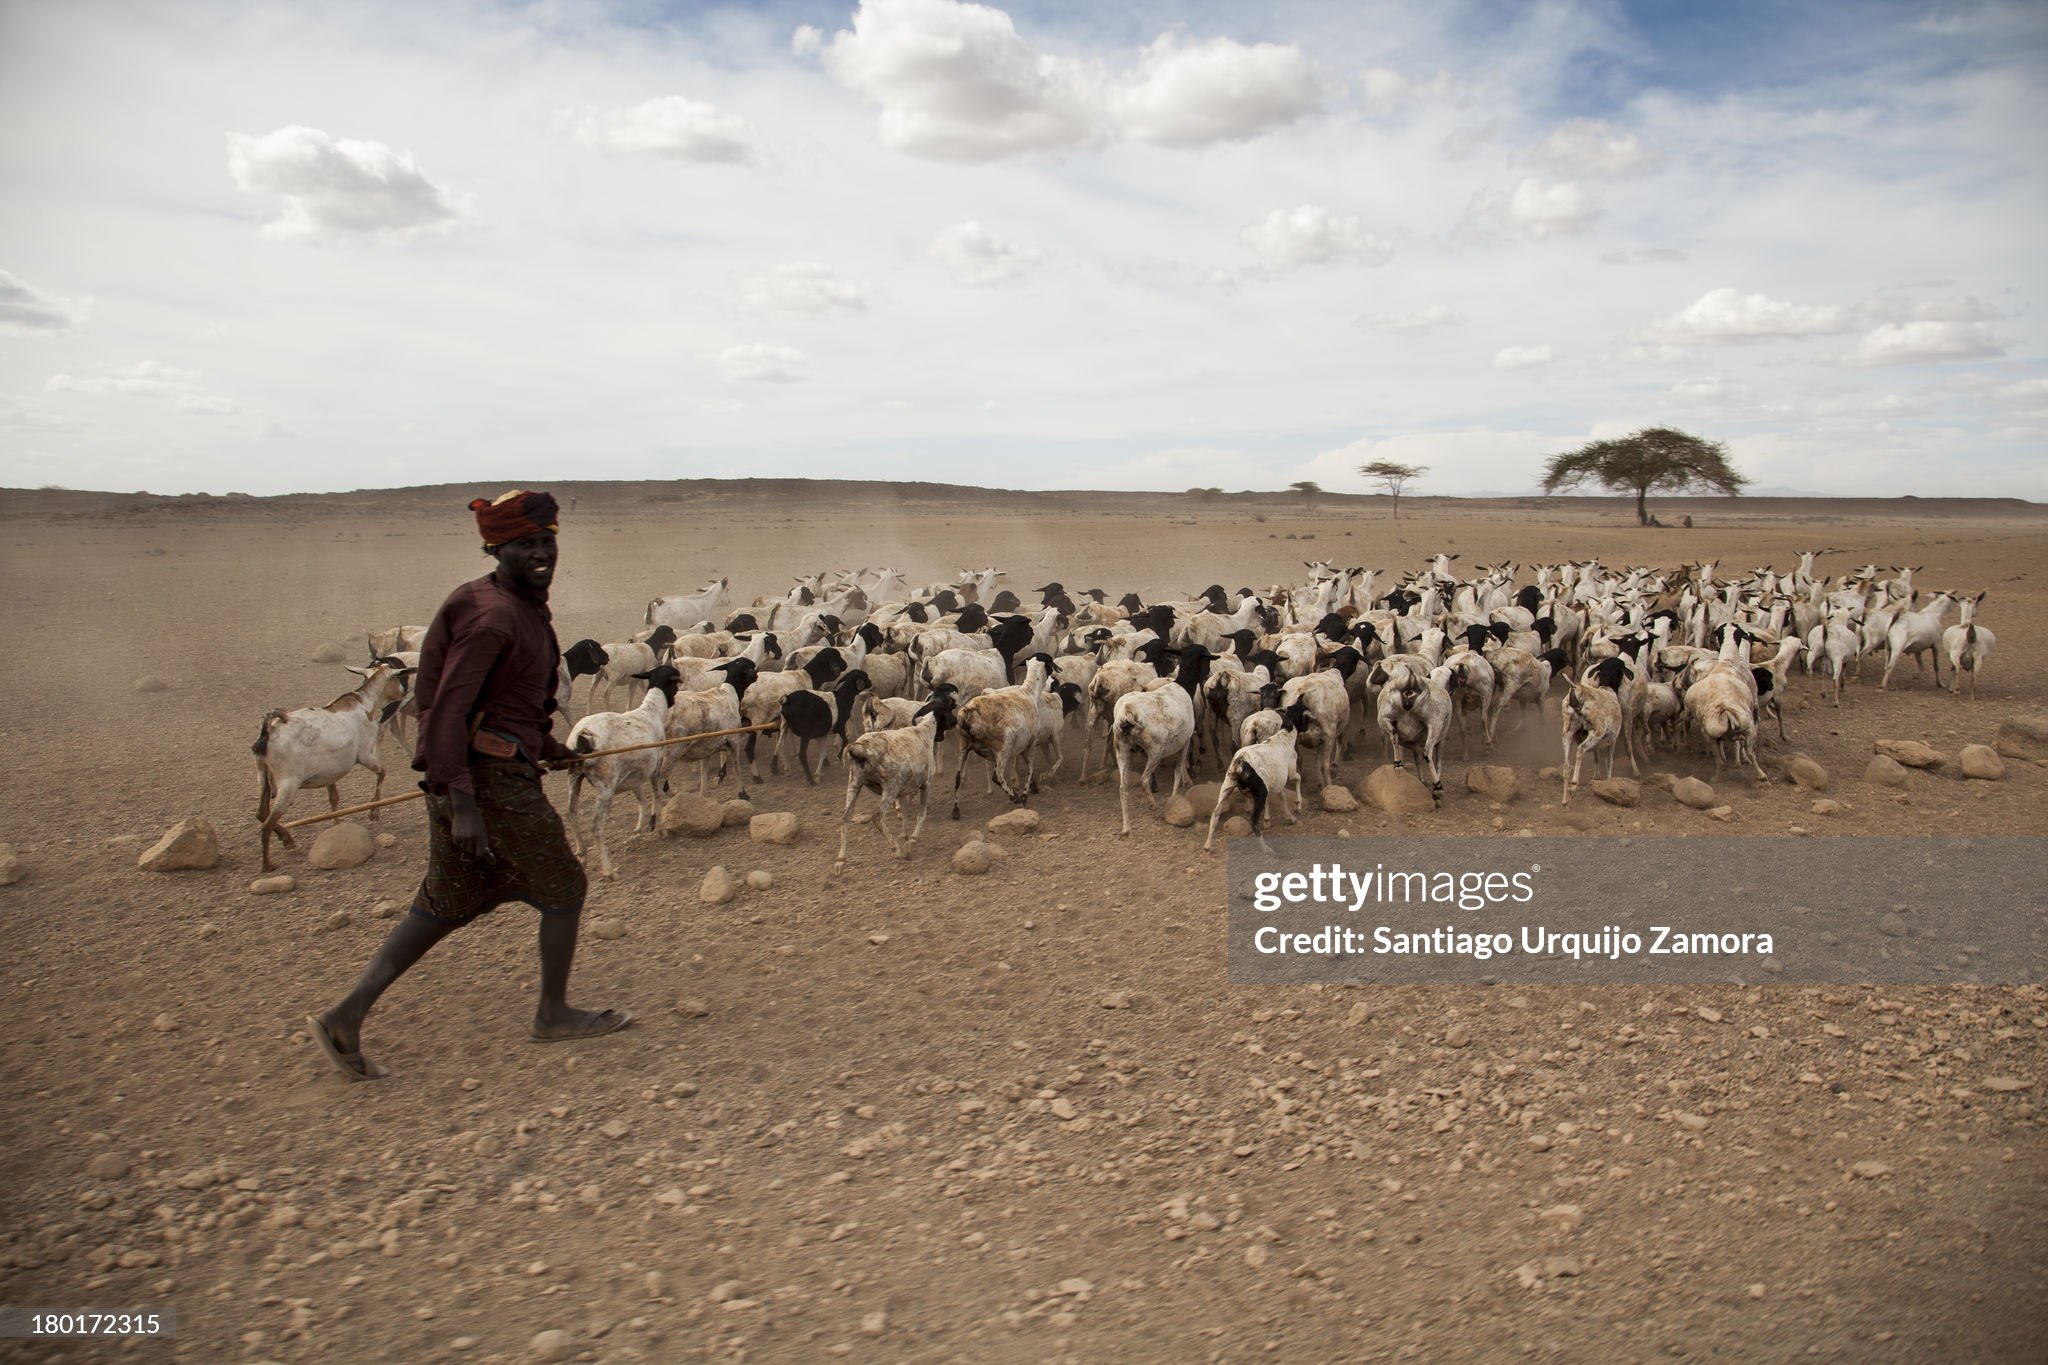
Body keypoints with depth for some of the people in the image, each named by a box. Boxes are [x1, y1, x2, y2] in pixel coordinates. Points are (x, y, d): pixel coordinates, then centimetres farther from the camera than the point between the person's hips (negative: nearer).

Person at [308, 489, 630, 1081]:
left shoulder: (523, 607, 12)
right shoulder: (493, 616, -18)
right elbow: (448, 709, -23)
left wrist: (543, 744, 29)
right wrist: (463, 805, -26)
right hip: (492, 777, -10)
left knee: (447, 902, 16)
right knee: (563, 888, 7)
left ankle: (347, 1014, 17)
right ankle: (553, 1014, 24)